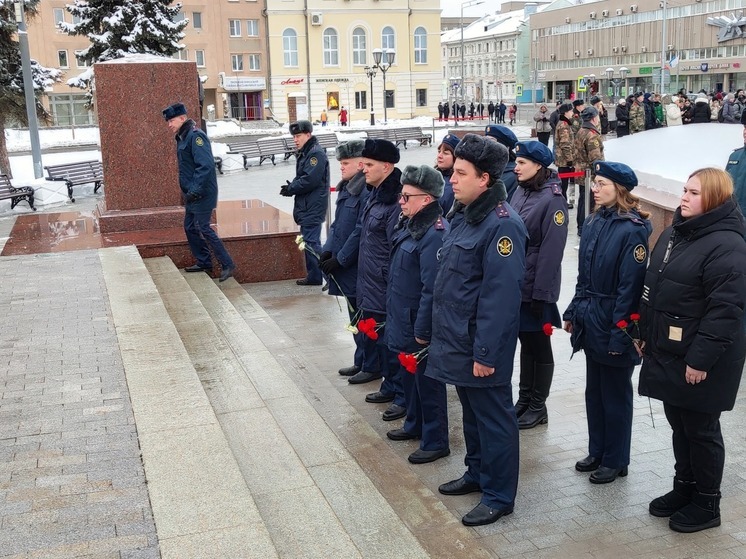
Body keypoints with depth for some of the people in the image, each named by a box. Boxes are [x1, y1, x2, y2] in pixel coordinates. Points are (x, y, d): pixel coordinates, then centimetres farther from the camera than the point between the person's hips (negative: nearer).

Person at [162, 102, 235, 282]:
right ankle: (203, 263, 25)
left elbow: (205, 166, -26)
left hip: (202, 193, -10)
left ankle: (227, 265, -4)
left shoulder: (195, 136, -17)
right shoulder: (182, 138, 14)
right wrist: (188, 192, 15)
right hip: (192, 193, 10)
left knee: (203, 228, -9)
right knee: (190, 227, 15)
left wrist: (195, 190, -27)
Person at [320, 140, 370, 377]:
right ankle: (362, 362, 28)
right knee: (355, 315, 16)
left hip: (357, 267, -9)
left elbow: (360, 232, -21)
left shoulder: (367, 192, -18)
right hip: (344, 266, 9)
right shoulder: (346, 188, 11)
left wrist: (339, 259, -16)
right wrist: (328, 250, 3)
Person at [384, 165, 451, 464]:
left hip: (420, 324, -9)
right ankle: (415, 424, 42)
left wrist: (422, 330, -22)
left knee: (428, 382, 4)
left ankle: (435, 442, 19)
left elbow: (432, 289, -25)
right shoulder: (409, 224, 6)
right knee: (408, 374, 23)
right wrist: (393, 315, 19)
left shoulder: (435, 234, -25)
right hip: (403, 320, 9)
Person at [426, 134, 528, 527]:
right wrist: (442, 332, 18)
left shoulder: (502, 225, -20)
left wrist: (485, 351, -23)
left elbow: (501, 296, -24)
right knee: (471, 412, 22)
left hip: (481, 346, -9)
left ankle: (499, 496, 18)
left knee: (493, 417, 5)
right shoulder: (465, 217, 10)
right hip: (458, 339, 9)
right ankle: (477, 473, 39)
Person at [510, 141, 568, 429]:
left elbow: (551, 250, -18)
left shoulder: (552, 199, -15)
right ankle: (524, 400, 29)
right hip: (515, 284, 7)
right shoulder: (520, 193, 7)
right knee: (525, 341, 17)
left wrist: (541, 293, -19)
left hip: (535, 288, -7)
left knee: (539, 345, 6)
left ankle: (538, 406, 19)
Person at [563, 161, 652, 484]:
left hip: (613, 324, -7)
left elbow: (630, 286, -19)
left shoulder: (633, 229, -17)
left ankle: (616, 461, 22)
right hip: (590, 321, 7)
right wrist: (573, 312, 11)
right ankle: (597, 452, 33)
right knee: (594, 390, 17)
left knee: (615, 394, 7)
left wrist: (619, 333, -19)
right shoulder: (594, 222, 5)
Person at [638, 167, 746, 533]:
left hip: (700, 360, -8)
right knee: (678, 423, 19)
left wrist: (701, 359, -24)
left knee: (700, 430, 5)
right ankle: (684, 488, 35)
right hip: (668, 352, 8)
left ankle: (706, 505, 21)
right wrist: (646, 335, 17)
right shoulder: (674, 232, 10)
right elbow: (654, 287, 17)